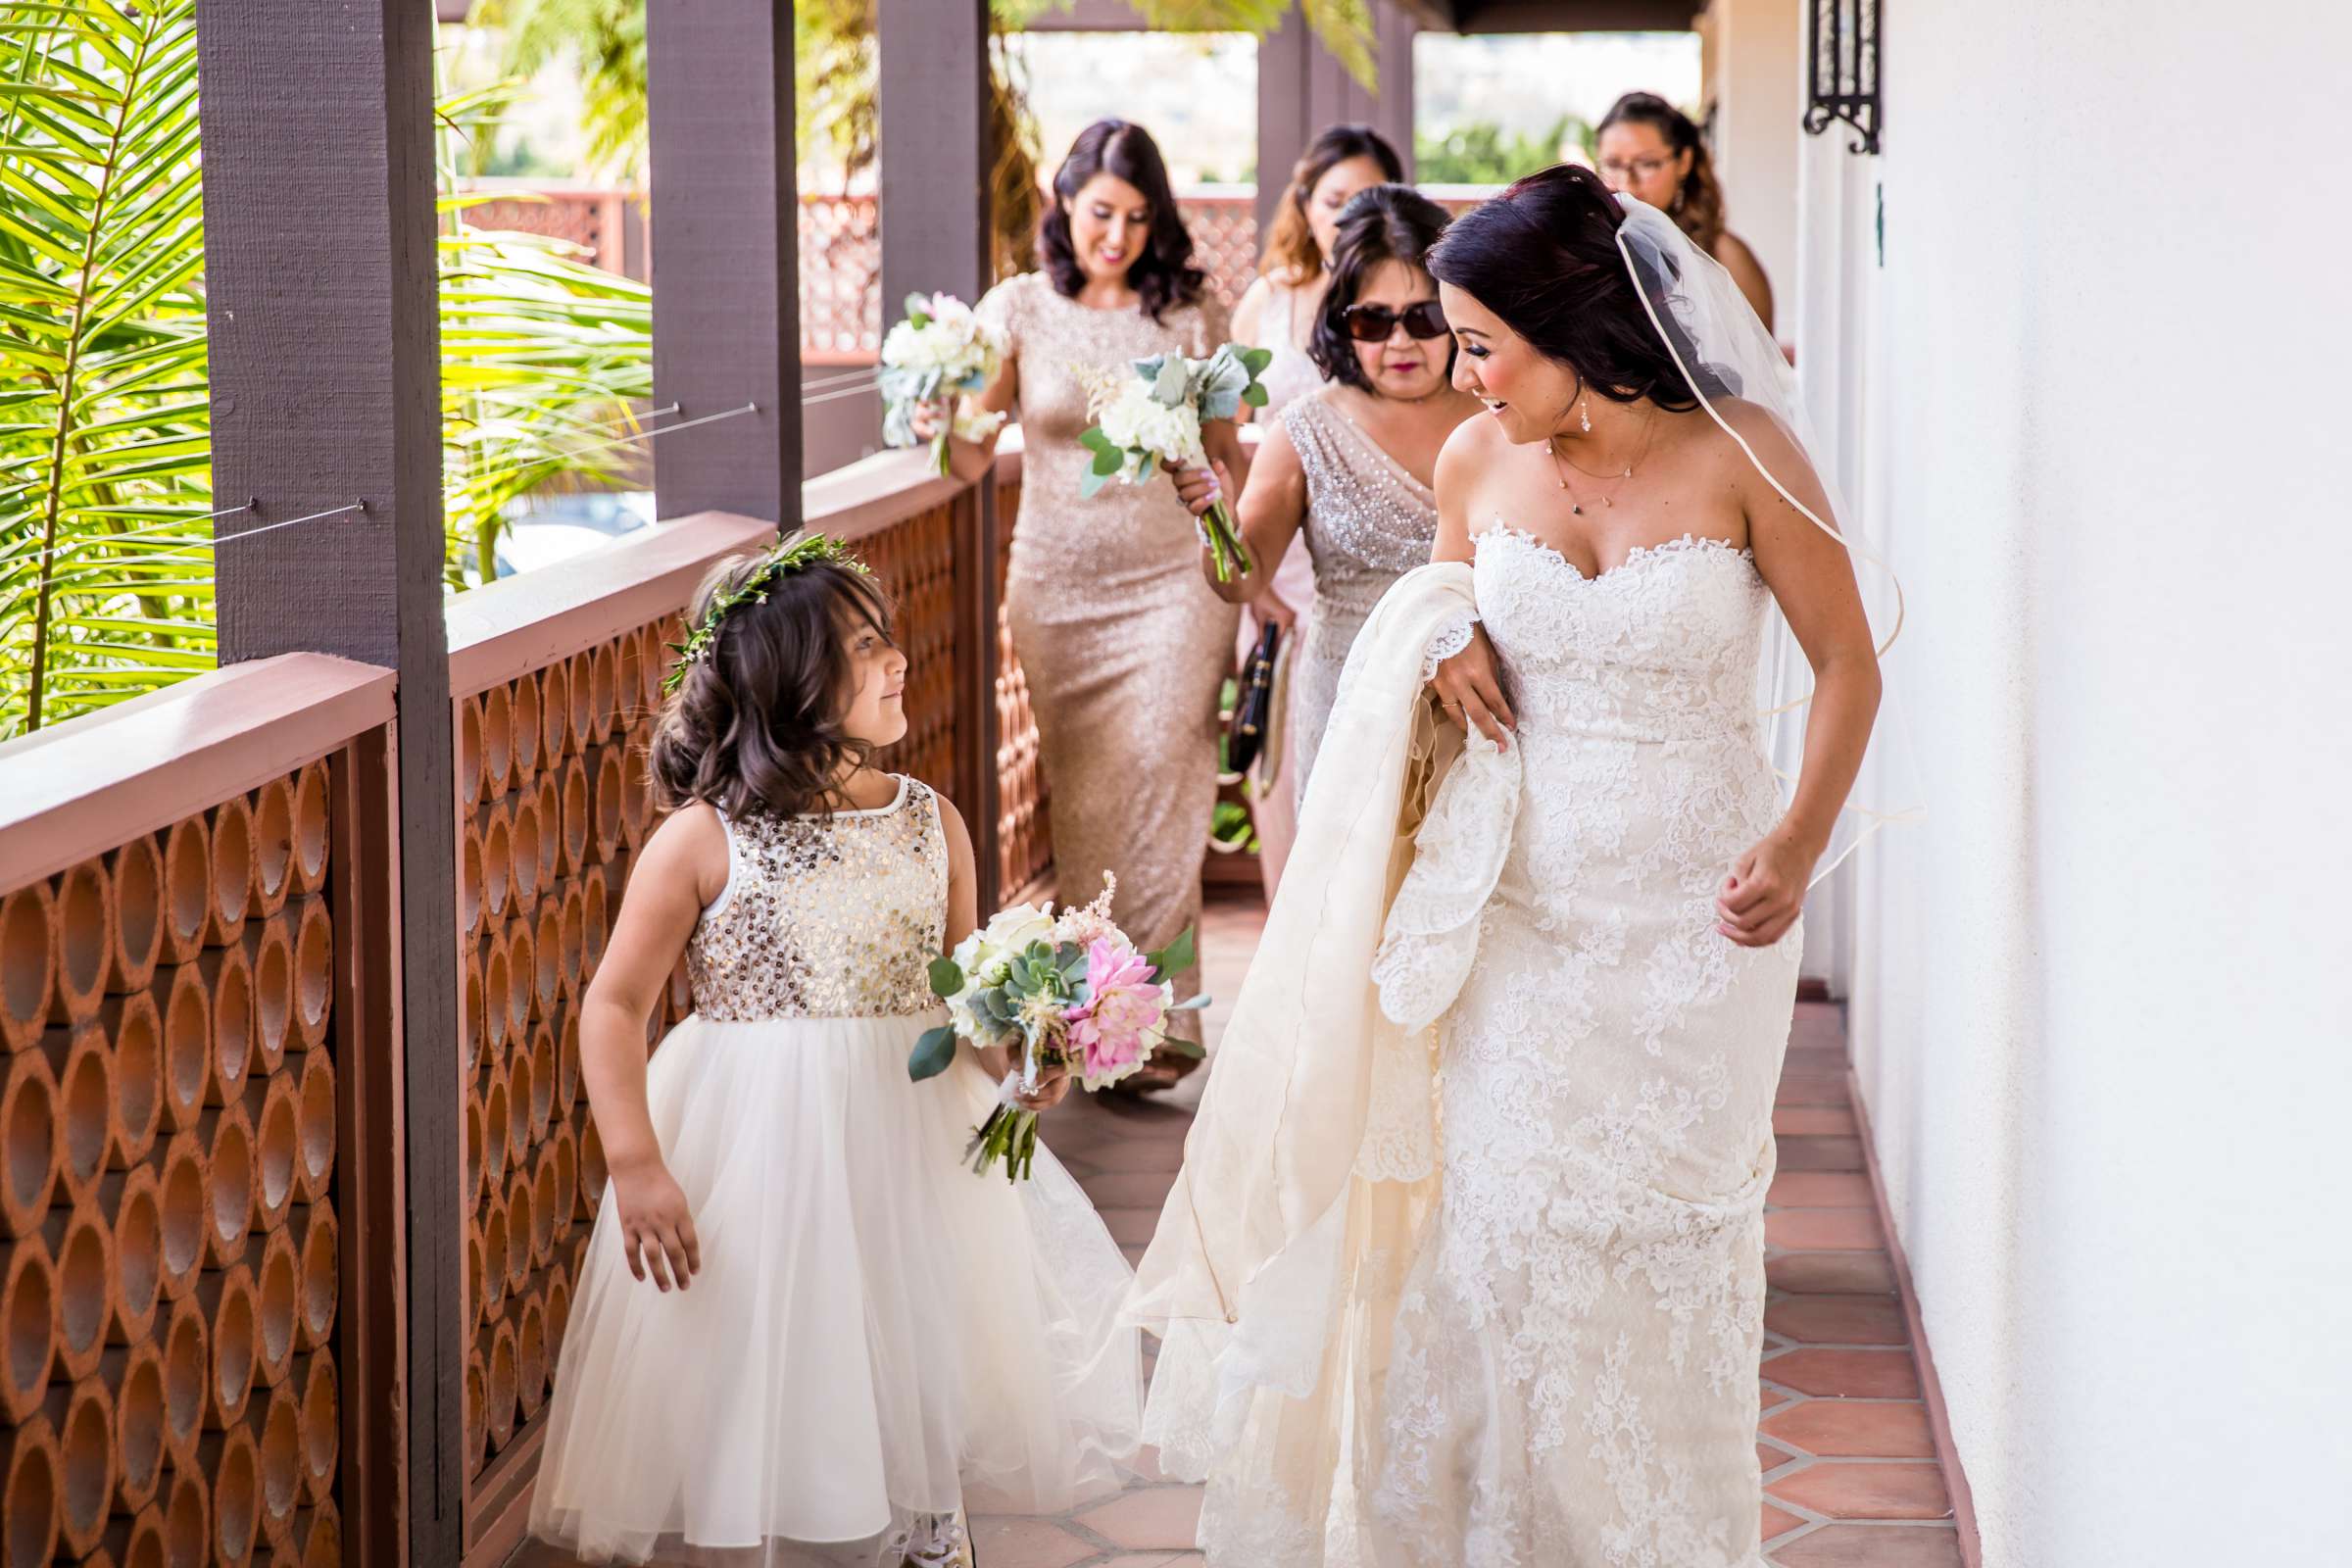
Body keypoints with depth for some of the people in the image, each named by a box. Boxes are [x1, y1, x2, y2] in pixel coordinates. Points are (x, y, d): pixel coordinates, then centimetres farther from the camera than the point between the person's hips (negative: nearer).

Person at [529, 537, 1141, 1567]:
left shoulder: (931, 825, 3)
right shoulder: (704, 840, -9)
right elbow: (615, 1005, -7)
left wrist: (1014, 1056, -12)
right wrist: (636, 1168, -15)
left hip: (910, 1144, 4)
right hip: (756, 1156, -3)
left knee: (922, 1378, 10)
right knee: (772, 1389, 3)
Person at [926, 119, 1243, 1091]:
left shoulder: (1190, 314, 1)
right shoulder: (1020, 307, 1)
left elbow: (1228, 452, 7)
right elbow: (975, 457, -6)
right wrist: (939, 427, -28)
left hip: (1172, 583, -1)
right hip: (1057, 588, 1)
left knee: (1159, 788, -6)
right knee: (1081, 803, 6)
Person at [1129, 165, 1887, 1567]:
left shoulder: (1740, 456, -11)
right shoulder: (1476, 461, 1)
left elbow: (1850, 666, -4)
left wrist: (1800, 844, -16)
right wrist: (1446, 646, -5)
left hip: (1692, 919, -3)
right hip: (1519, 904, 3)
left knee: (1660, 1252, 6)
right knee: (1487, 1219, 2)